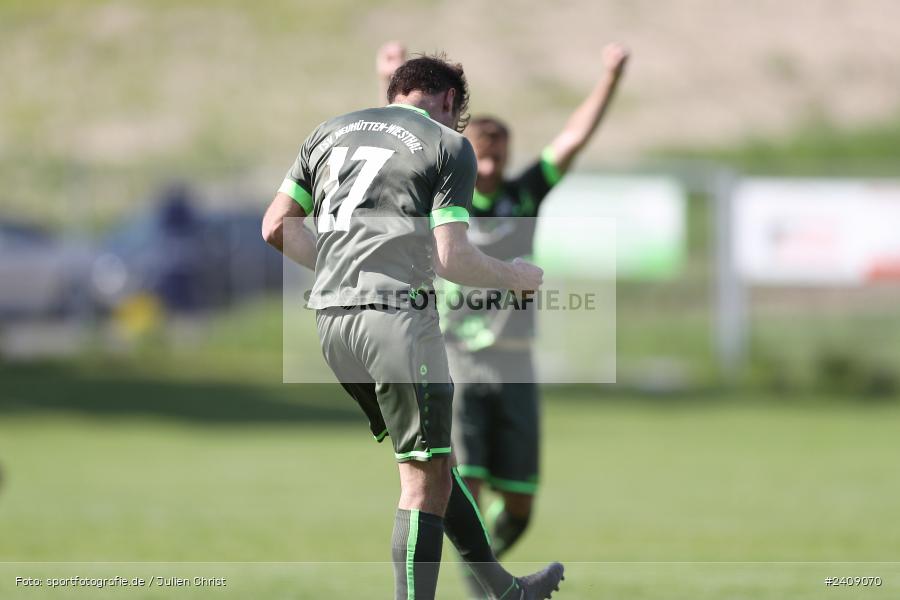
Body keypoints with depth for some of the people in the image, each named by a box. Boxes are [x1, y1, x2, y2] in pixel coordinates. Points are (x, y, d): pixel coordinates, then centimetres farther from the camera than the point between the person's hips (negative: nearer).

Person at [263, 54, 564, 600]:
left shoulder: (329, 133, 18)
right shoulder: (448, 146, 1)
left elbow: (277, 226, 13)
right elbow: (451, 259, -7)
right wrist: (515, 277, 10)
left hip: (332, 317, 7)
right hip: (396, 316, -7)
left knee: (436, 460, 19)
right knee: (426, 480, -3)